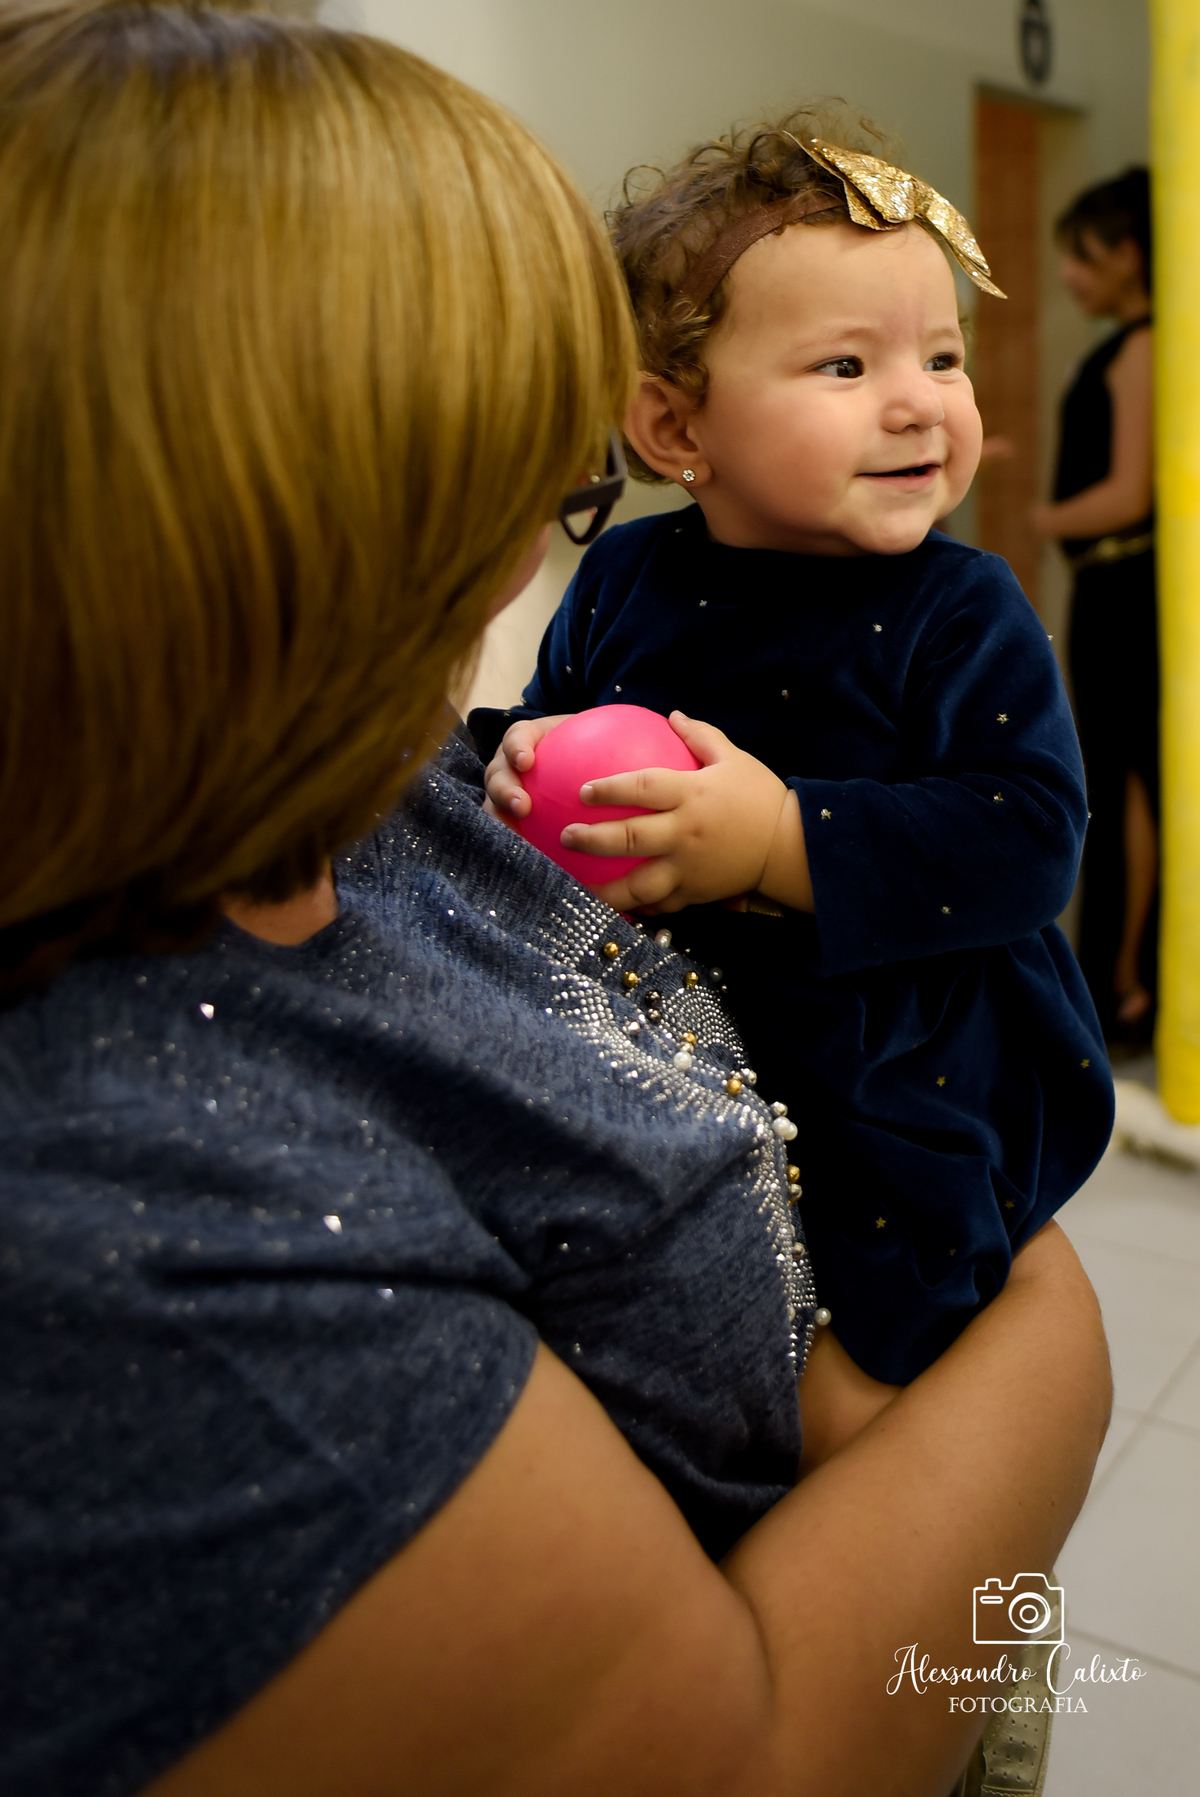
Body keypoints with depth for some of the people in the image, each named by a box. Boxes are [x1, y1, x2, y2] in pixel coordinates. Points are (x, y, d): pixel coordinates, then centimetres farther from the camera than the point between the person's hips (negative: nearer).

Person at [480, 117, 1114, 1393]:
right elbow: (547, 717, 16)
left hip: (909, 1072, -3)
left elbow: (1032, 837, -18)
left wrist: (785, 841, -29)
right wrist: (527, 768, -10)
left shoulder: (961, 611, -9)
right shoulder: (623, 581, 2)